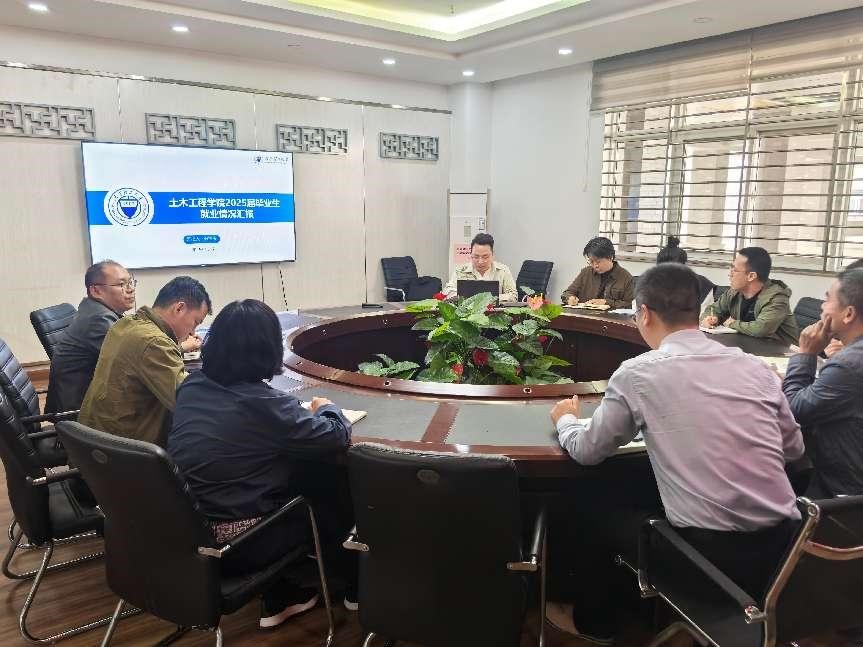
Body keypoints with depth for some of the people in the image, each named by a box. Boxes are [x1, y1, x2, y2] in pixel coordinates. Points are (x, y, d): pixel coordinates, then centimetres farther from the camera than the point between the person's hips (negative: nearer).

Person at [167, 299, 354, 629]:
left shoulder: (190, 387, -2)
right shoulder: (264, 403, -23)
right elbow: (338, 438, -17)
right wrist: (327, 408, 4)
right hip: (234, 544, -7)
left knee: (296, 480, 23)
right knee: (339, 496, 13)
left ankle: (278, 600, 32)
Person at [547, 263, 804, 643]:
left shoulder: (637, 373, -9)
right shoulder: (756, 367, 3)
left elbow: (587, 452, 3)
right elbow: (794, 449, 18)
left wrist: (565, 419, 24)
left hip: (709, 551, -5)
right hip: (781, 544, 5)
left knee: (606, 516, 23)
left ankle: (593, 624, 47)